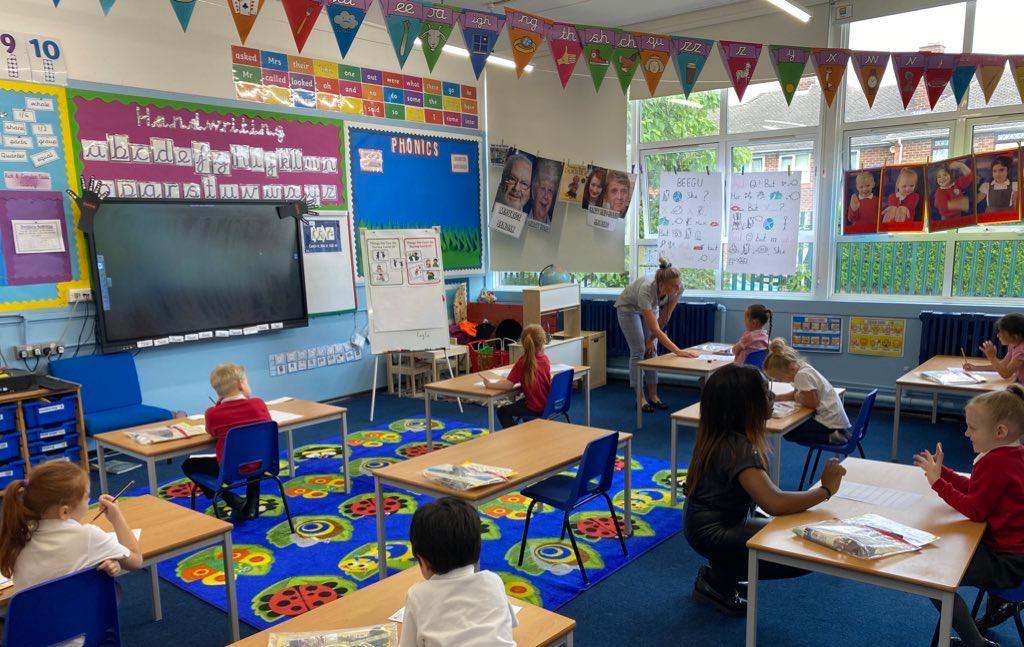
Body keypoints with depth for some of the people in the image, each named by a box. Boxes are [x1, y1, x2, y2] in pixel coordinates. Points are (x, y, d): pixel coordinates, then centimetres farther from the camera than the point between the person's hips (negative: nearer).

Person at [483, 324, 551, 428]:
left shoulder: (523, 362, -19)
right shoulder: (545, 359, -2)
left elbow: (508, 385, -22)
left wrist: (489, 384, -9)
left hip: (535, 408, -7)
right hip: (548, 404, 7)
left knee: (502, 411, 12)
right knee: (519, 403, 36)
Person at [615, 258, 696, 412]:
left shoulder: (678, 288, -30)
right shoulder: (646, 290, -45)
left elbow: (665, 317, -14)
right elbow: (655, 329, -45)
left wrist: (651, 339, -9)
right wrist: (678, 351, -50)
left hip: (651, 306, 5)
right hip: (628, 307, -5)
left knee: (651, 350, 0)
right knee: (639, 351, -9)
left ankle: (653, 396, 9)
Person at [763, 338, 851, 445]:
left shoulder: (803, 375, -22)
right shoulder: (801, 369, 5)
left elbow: (812, 403, -21)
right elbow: (796, 394, 17)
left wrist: (798, 398, -3)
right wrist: (774, 398, 6)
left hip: (831, 422, -10)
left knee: (788, 432, -6)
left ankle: (831, 437, -8)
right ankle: (835, 435, 11)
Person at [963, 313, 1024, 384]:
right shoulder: (1013, 346, 7)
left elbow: (1005, 374, -24)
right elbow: (1001, 365, 13)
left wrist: (992, 357, -29)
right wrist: (975, 367, 5)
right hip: (1017, 383, 7)